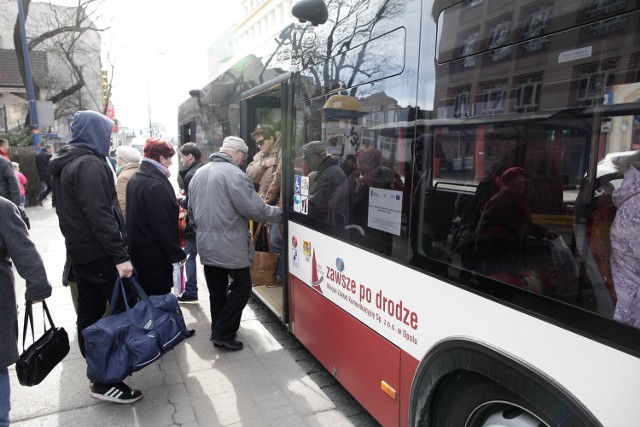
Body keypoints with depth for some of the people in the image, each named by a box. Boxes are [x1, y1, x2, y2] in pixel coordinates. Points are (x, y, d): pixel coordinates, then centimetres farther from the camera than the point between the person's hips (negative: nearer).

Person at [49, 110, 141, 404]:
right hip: (99, 254, -10)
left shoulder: (63, 164, 15)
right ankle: (106, 381, 1)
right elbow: (100, 214, -25)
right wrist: (120, 255, -27)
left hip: (79, 252, 10)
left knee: (89, 315, 14)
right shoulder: (90, 164, -17)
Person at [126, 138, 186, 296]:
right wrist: (177, 254, -16)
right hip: (155, 254, -10)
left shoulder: (135, 179, 10)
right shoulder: (156, 185, -21)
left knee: (145, 296, 20)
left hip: (137, 250, 10)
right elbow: (163, 225, -23)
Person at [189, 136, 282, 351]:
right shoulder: (234, 173, -16)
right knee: (241, 286, 5)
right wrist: (280, 213, -3)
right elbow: (255, 209, -18)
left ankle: (218, 331, 27)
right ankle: (223, 333, 6)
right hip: (230, 244, -8)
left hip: (206, 243, 8)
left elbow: (192, 210, 19)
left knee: (217, 289, 16)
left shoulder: (199, 174, 11)